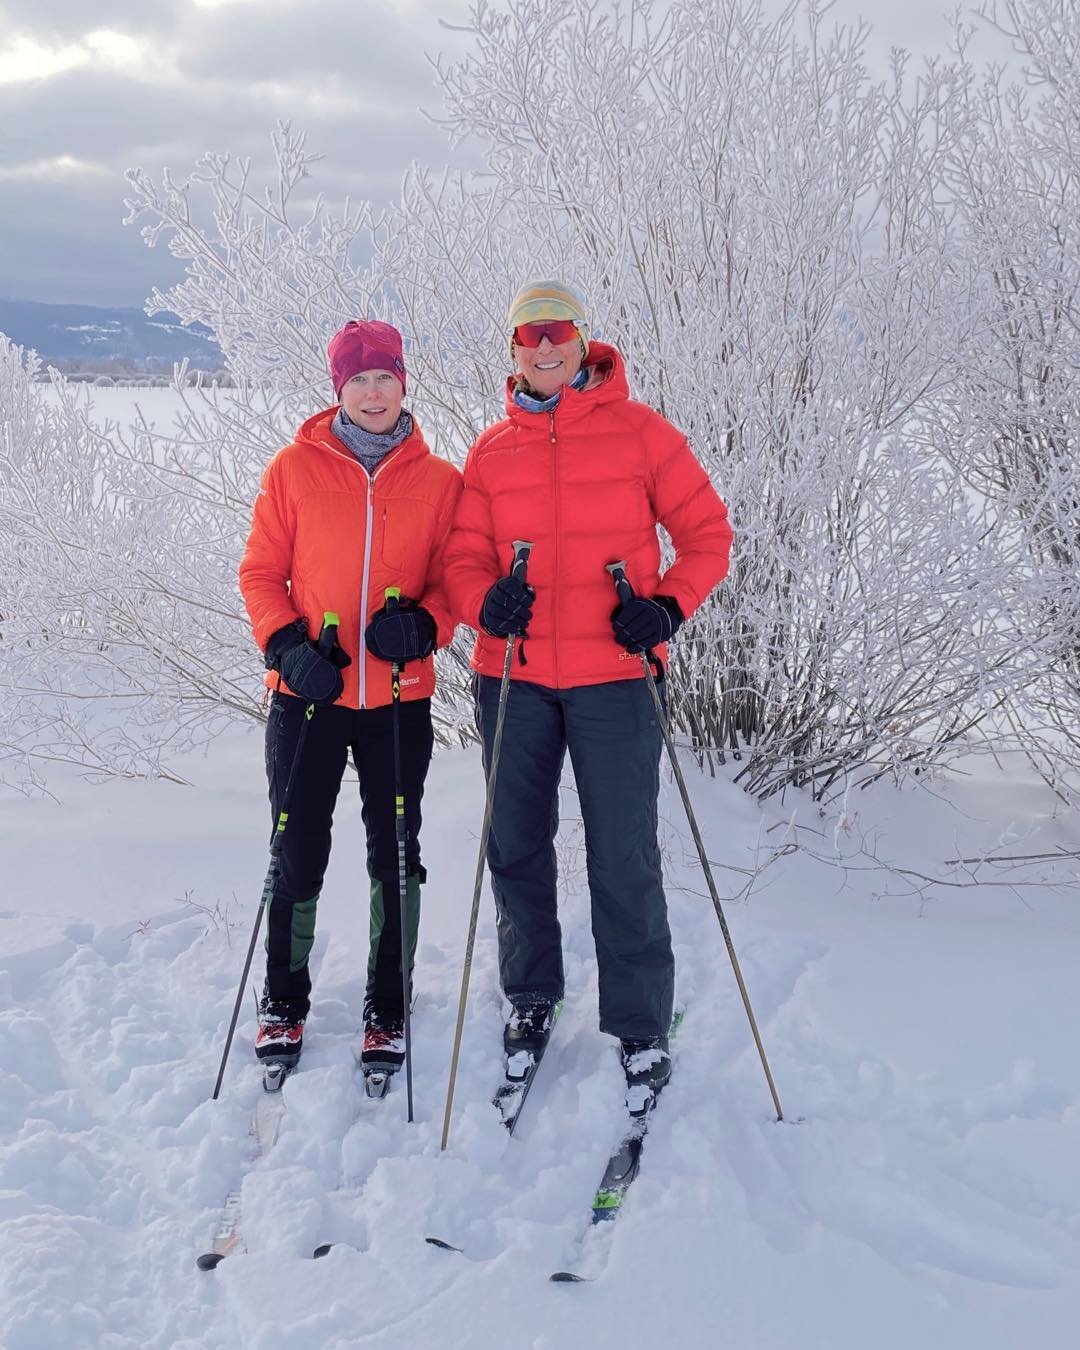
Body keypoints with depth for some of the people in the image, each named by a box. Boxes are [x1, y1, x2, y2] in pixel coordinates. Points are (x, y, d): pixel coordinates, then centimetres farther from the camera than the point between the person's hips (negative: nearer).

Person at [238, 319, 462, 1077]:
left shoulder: (439, 480, 2)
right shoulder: (295, 469, 0)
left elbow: (454, 580, 5)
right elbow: (261, 572, 3)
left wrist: (423, 625, -16)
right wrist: (286, 645, -13)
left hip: (401, 700, 1)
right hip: (309, 695, -1)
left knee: (395, 855, 8)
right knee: (298, 854, 6)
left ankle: (388, 1007, 24)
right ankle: (284, 999, 27)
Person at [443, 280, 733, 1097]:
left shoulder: (640, 432, 0)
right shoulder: (492, 452, 8)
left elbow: (707, 532, 3)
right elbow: (465, 558, 7)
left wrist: (668, 606, -13)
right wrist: (486, 600, -15)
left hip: (614, 676, -3)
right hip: (513, 677, 3)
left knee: (624, 858, -1)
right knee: (517, 847, 12)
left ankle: (642, 1026, 13)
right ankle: (532, 998, 31)